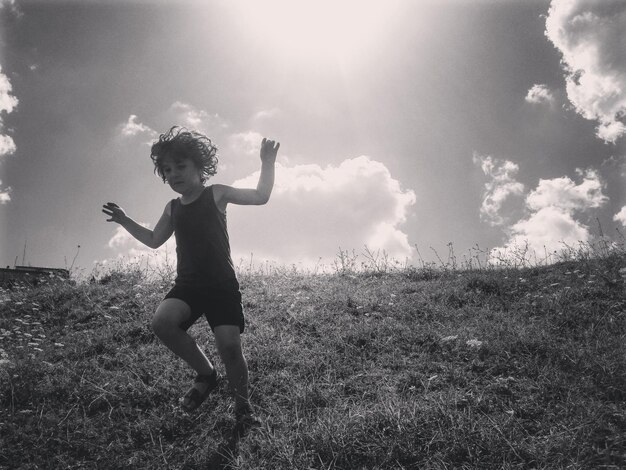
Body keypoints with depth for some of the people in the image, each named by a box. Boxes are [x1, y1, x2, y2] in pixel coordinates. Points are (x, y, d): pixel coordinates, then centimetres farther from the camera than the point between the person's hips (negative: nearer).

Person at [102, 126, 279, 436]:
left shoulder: (216, 194, 2)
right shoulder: (173, 209, 14)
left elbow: (260, 196, -4)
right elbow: (154, 240, 27)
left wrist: (267, 163, -15)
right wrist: (125, 221, 19)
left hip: (222, 285, -4)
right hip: (187, 284, 4)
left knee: (229, 346, -15)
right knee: (162, 321, -25)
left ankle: (243, 406, 12)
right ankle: (206, 374, -1)